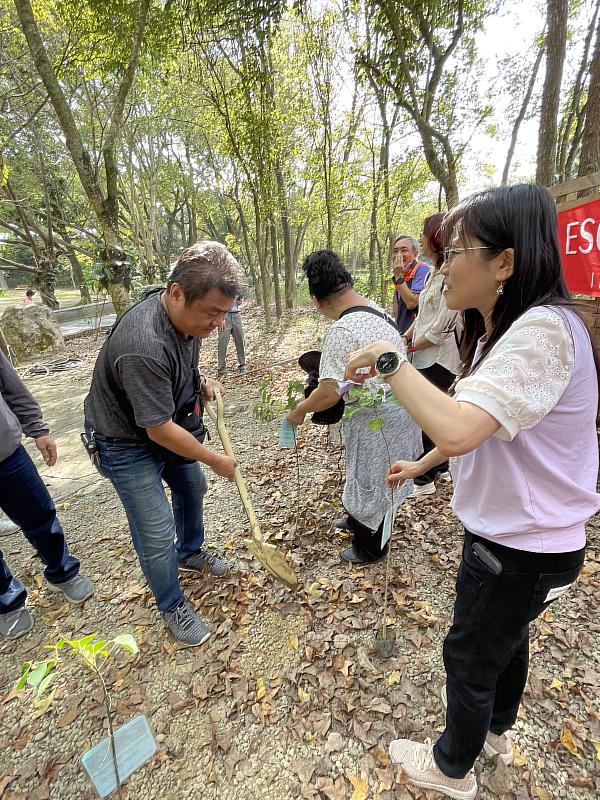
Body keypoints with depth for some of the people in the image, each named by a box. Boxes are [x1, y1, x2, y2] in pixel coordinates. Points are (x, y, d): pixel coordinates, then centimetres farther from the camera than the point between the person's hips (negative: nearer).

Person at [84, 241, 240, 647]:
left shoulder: (187, 315, -12)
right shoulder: (144, 346, -39)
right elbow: (160, 430, -31)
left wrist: (202, 381, -7)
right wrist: (216, 460, -19)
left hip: (168, 427, 9)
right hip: (127, 442, -8)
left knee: (192, 487, 23)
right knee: (158, 533, -2)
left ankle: (190, 553, 50)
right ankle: (173, 607, 26)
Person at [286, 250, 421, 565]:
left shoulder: (342, 330, -28)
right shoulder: (376, 308, 2)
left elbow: (329, 393, -30)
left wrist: (300, 410, -13)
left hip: (376, 420, -9)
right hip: (397, 406, 9)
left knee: (368, 480, 13)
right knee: (367, 475, 27)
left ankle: (369, 548, 37)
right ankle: (358, 521, 52)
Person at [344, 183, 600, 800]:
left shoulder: (543, 331, -29)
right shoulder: (505, 329, 3)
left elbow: (457, 428, -42)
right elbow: (477, 426, 13)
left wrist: (389, 360, -29)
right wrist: (421, 465, 17)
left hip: (522, 547, -9)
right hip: (512, 529, 9)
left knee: (469, 654, 15)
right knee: (505, 633, 30)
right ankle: (496, 728, 60)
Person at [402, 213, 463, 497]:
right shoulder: (434, 272, 13)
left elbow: (444, 325, -20)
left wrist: (413, 346, -11)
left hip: (439, 359, -9)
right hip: (425, 356, 9)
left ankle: (424, 479, 14)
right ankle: (440, 466, 34)